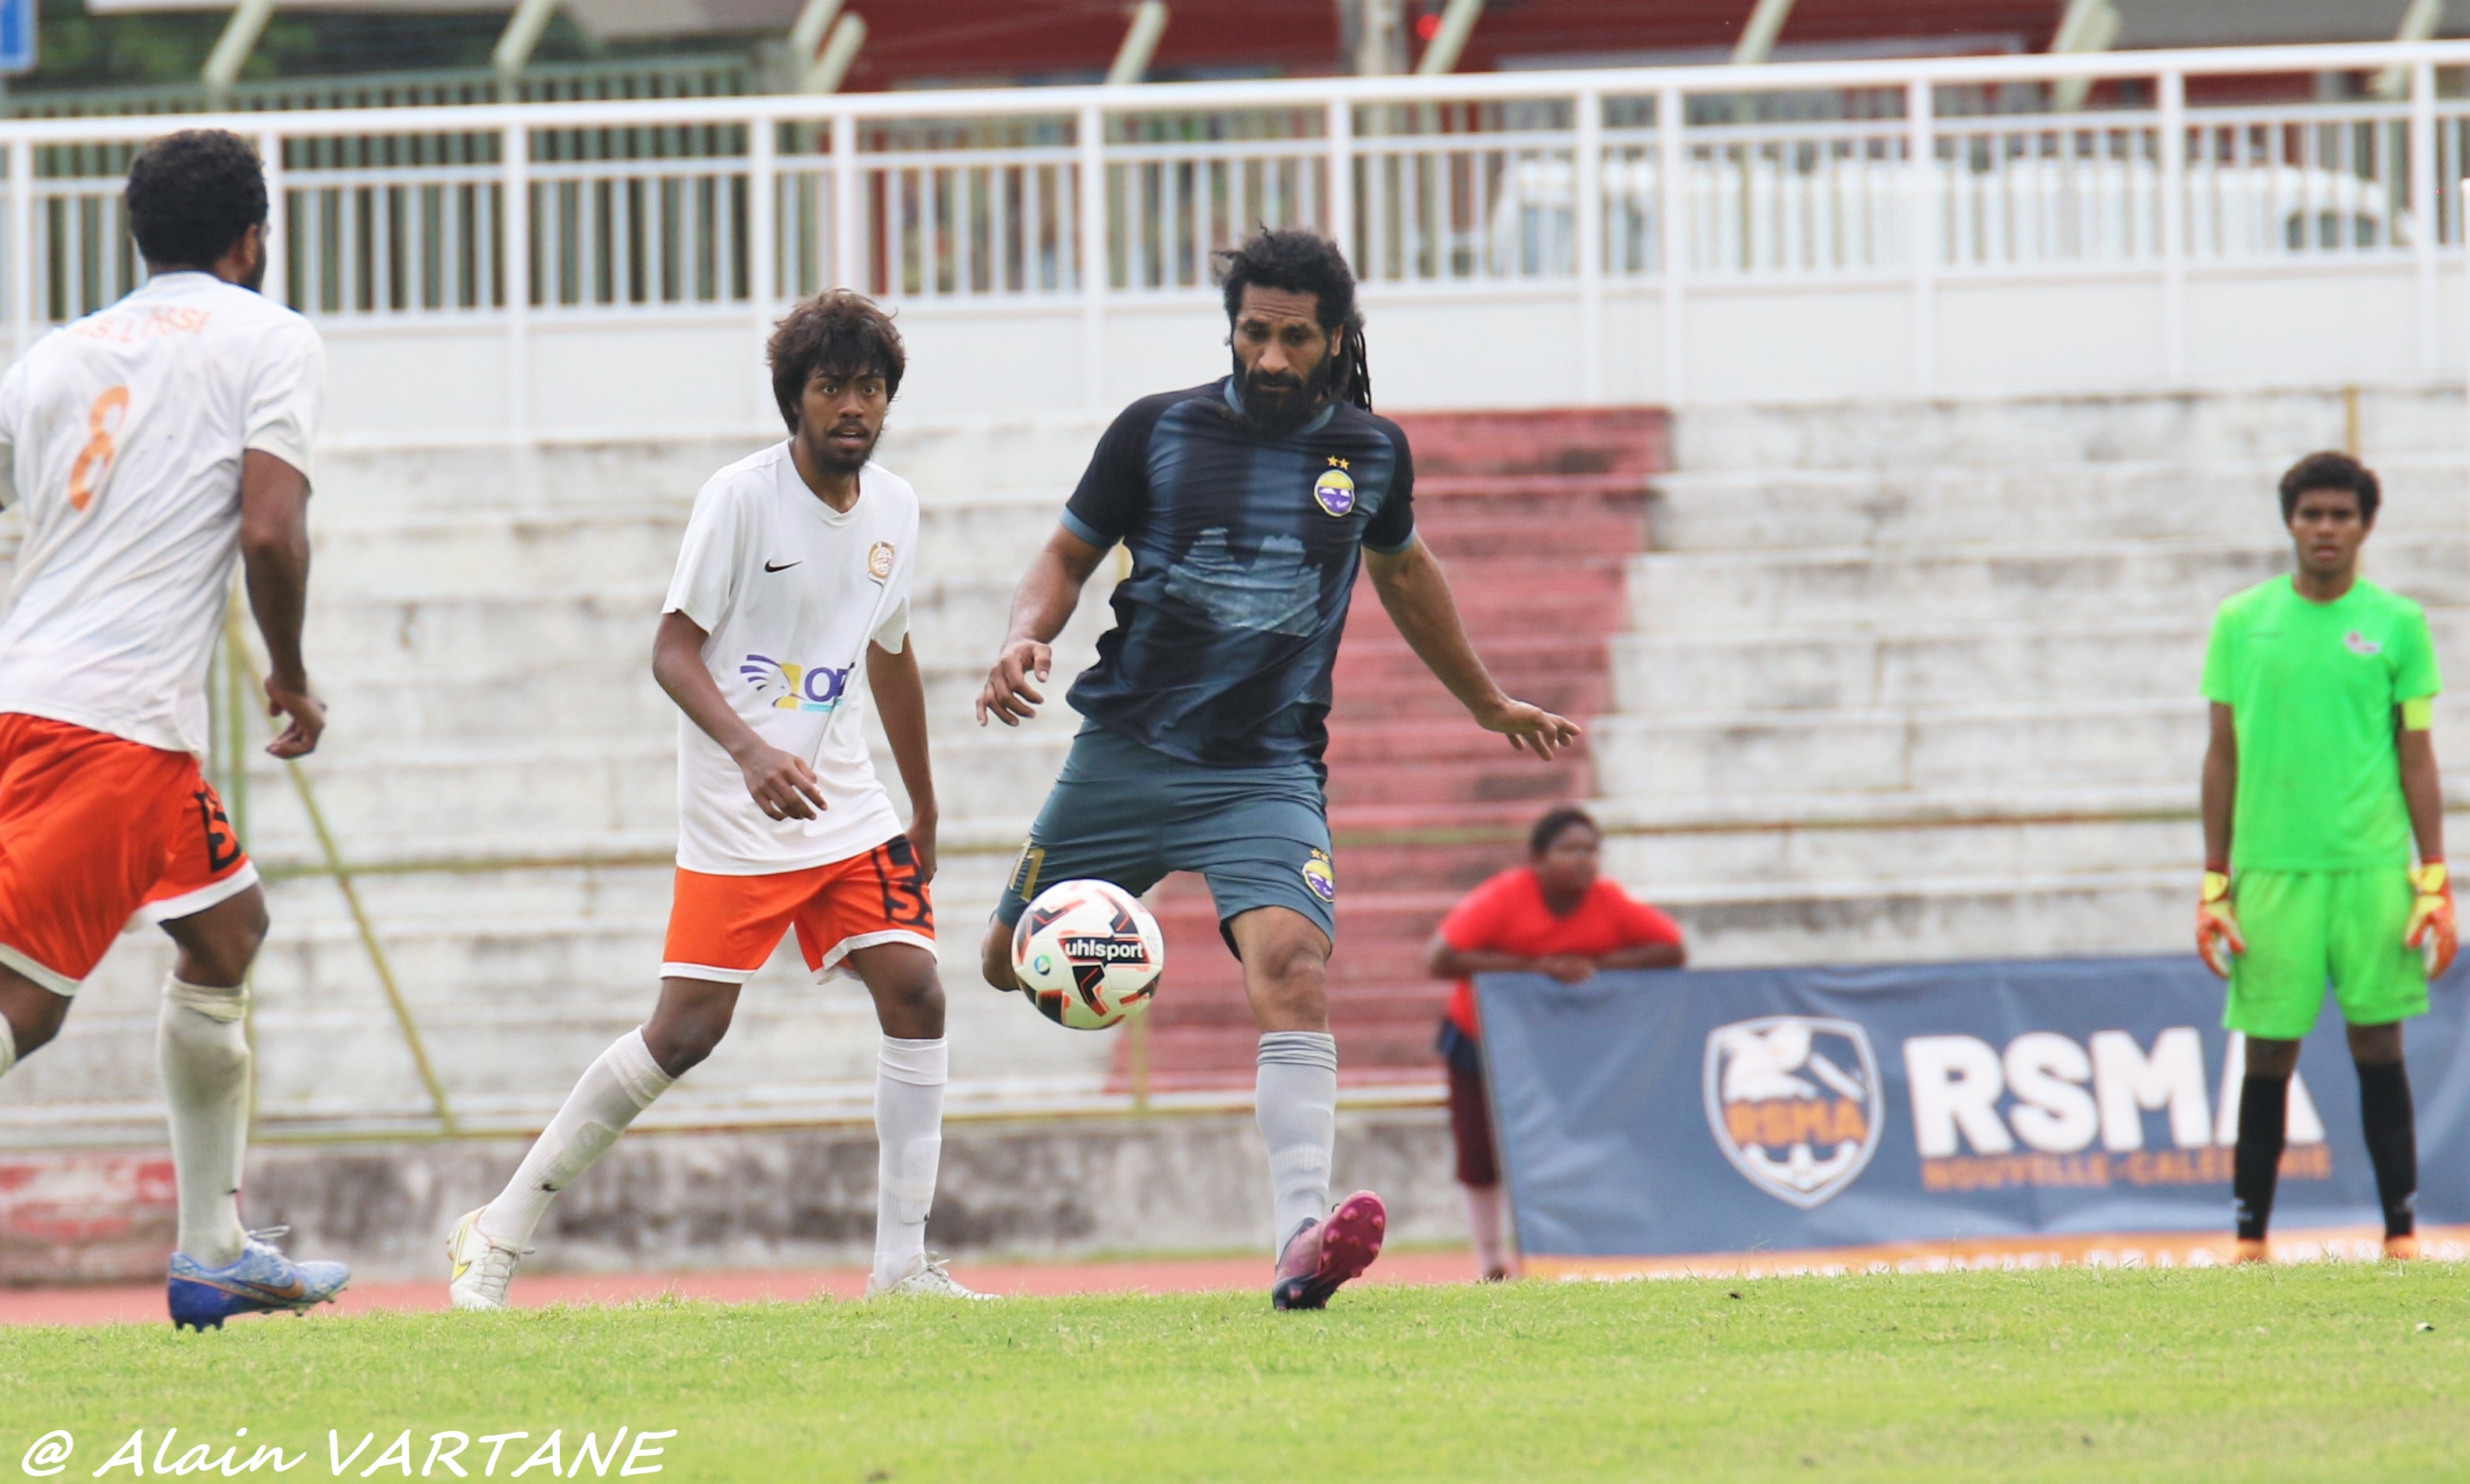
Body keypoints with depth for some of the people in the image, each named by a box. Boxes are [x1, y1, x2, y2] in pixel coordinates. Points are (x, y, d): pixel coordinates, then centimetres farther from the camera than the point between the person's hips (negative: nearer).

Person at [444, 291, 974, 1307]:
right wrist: (749, 749, -31)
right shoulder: (741, 498, -12)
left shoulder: (893, 506, 7)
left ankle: (902, 1264, -4)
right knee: (687, 1030, -9)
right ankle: (500, 1233, 3)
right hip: (733, 814, -6)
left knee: (914, 991, -10)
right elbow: (673, 651, -14)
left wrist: (926, 813, 26)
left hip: (844, 804, 6)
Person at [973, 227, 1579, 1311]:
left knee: (1293, 967, -25)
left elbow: (1401, 571, 25)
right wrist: (1027, 639, -15)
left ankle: (1302, 1240, -37)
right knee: (1015, 968, 9)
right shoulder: (1158, 431, -1)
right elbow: (1068, 557, 7)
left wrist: (1489, 708, 36)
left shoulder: (1371, 453, 5)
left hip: (1268, 768, -1)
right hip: (1127, 751, 1)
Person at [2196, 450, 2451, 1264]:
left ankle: (2402, 1232, 3)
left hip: (2373, 868, -1)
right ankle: (2250, 1237, 6)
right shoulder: (2240, 623, 7)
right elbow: (2223, 758, 10)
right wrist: (2214, 886, 5)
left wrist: (2434, 883, 0)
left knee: (2379, 1048, 0)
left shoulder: (2396, 624, 5)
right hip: (2269, 868, 1)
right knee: (2268, 1057, 1)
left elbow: (2417, 760, 6)